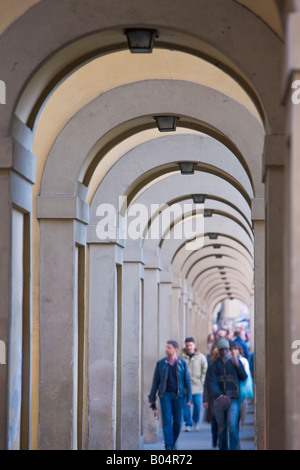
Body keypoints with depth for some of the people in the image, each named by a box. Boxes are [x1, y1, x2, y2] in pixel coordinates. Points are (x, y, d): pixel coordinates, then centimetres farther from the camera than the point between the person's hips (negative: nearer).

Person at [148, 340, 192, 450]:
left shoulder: (182, 363, 4)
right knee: (167, 421, -9)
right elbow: (155, 381, 9)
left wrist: (189, 398, 1)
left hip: (178, 395, 1)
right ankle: (168, 446, -10)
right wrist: (152, 399, 8)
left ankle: (173, 442, 25)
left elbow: (187, 381, 6)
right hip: (165, 395, 0)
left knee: (177, 421, 6)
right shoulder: (161, 363, 5)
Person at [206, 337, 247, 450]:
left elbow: (244, 377, 6)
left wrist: (237, 365, -10)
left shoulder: (235, 362, 11)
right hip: (219, 399, 1)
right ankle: (223, 448, 21)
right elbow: (211, 383, -5)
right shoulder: (213, 366, 7)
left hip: (233, 399, -1)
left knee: (232, 425, -16)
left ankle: (233, 448, -15)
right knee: (222, 427, 8)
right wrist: (218, 395, -22)